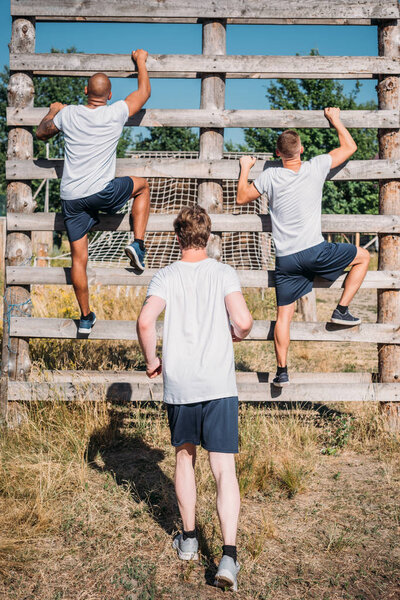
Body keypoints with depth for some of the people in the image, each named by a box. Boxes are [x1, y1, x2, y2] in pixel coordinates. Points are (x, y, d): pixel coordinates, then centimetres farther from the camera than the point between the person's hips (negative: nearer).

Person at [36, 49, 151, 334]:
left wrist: (53, 111, 37)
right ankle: (138, 244, 12)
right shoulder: (116, 113, -4)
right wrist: (141, 61, 28)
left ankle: (86, 317, 17)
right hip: (103, 192, -2)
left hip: (71, 198, 3)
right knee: (142, 185, 26)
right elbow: (144, 92, 13)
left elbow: (42, 133, 20)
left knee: (79, 257, 11)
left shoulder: (68, 114, 2)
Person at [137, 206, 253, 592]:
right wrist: (236, 335, 11)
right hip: (219, 384, -1)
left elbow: (145, 321, -14)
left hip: (178, 385, 2)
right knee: (224, 468, -1)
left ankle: (188, 539, 32)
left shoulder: (165, 277, 0)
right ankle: (228, 555, -10)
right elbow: (243, 321, -12)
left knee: (184, 458, 20)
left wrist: (151, 360, 2)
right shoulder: (223, 273, -1)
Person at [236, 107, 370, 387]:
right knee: (363, 256, 20)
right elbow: (350, 146, 12)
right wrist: (335, 119, 26)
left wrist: (245, 169, 27)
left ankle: (282, 371, 8)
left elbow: (242, 198, 14)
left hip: (285, 259, 2)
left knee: (284, 314, 9)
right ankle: (341, 310, 16)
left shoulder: (270, 176, 0)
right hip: (315, 251, -2)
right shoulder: (316, 167, -3)